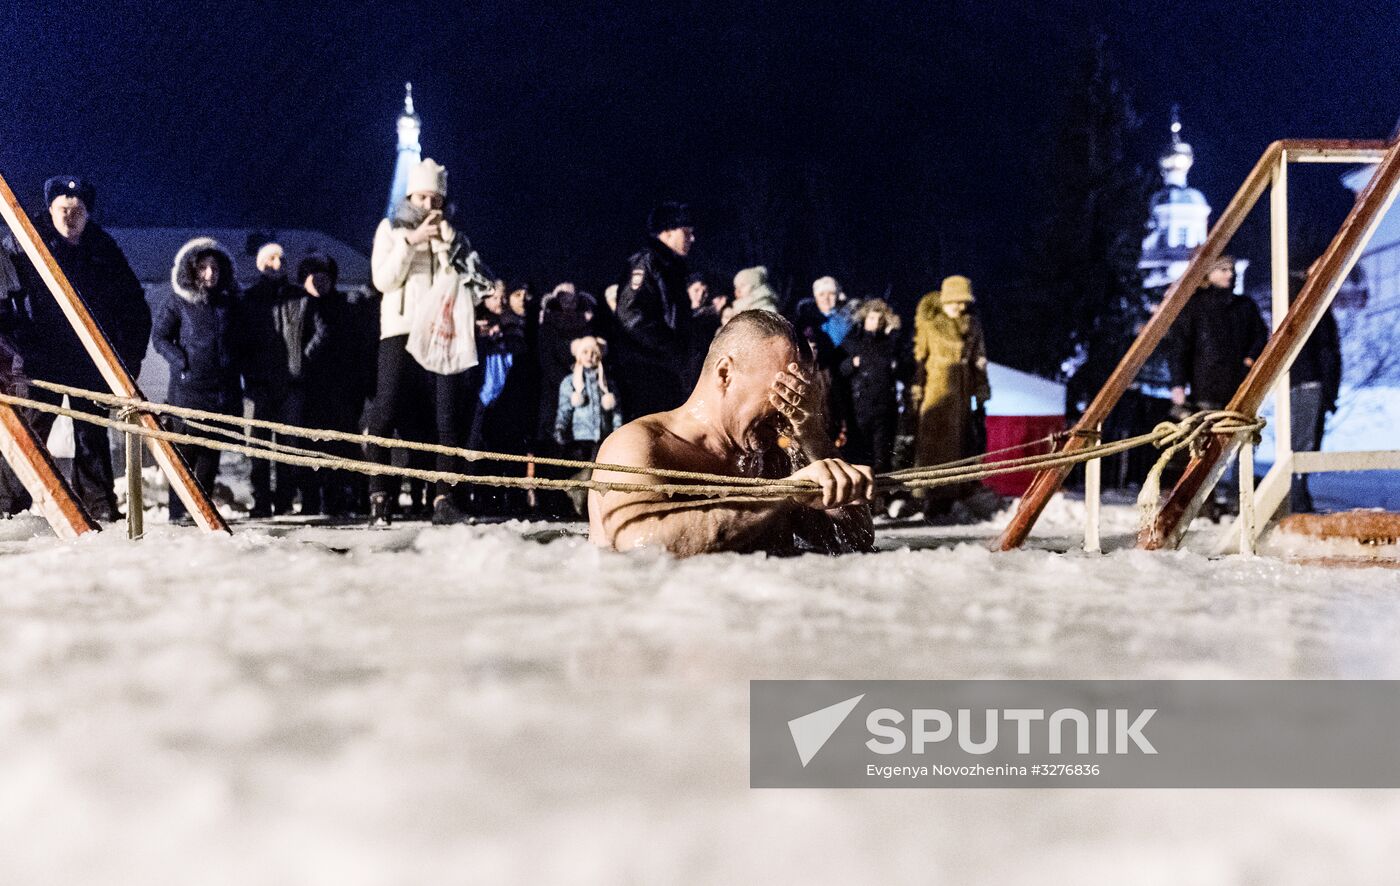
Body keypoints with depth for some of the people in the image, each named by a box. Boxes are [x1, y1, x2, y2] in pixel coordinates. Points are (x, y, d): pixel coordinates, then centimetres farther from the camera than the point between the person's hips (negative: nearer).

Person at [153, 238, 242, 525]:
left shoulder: (228, 301, 11)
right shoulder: (178, 302, 0)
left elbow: (238, 340, 20)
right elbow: (159, 337, 3)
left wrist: (235, 371, 9)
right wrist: (181, 362, -9)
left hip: (223, 389, 4)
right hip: (188, 386, -4)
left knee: (212, 448, 6)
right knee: (186, 447, -6)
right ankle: (179, 509, -2)